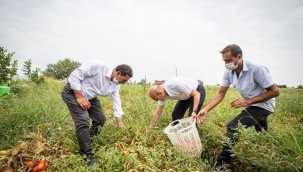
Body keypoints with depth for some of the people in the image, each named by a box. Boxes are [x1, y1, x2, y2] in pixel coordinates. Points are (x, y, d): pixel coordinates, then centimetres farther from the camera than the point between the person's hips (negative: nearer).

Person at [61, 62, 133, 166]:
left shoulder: (115, 85, -5)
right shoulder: (100, 67, -29)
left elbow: (116, 102, 3)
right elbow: (75, 75, -25)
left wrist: (119, 122, 5)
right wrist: (79, 97, -24)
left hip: (89, 97, 8)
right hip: (73, 92, -8)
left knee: (100, 119, 8)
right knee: (83, 122, -17)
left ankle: (90, 138, 32)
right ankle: (87, 155, -5)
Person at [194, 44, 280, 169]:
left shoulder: (256, 69, -28)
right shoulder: (229, 72, -10)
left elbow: (275, 91, -22)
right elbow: (220, 94, -10)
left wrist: (247, 101, -27)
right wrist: (205, 109, -23)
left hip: (263, 105, -7)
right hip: (251, 105, 7)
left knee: (233, 127, -21)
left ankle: (222, 163, -9)